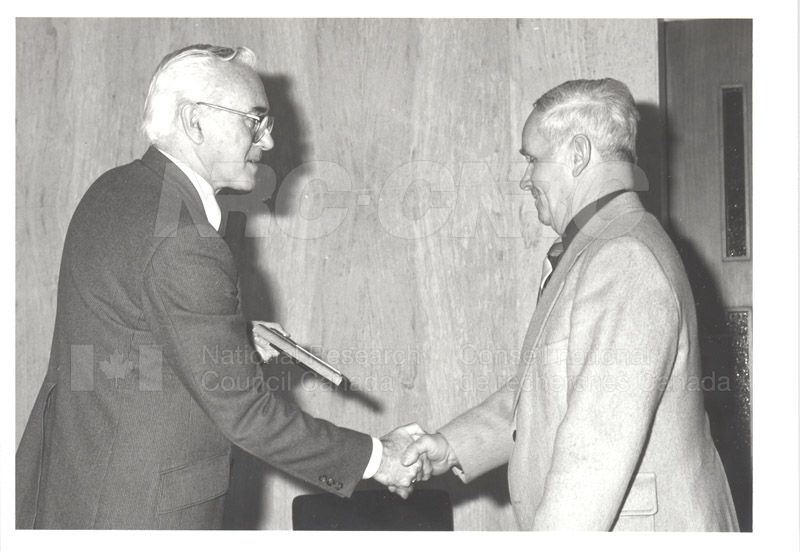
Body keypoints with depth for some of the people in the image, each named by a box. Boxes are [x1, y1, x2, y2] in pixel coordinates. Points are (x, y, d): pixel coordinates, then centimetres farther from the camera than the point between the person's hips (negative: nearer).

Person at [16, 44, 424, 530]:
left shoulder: (114, 191, 4)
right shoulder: (183, 245, -24)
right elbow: (244, 412, -22)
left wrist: (234, 337, 6)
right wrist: (377, 458, -14)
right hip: (137, 509, -9)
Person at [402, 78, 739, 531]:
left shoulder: (625, 261, -19)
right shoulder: (592, 255, 17)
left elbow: (601, 443, -26)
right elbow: (541, 391, 20)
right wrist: (452, 447, 10)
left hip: (640, 527, -9)